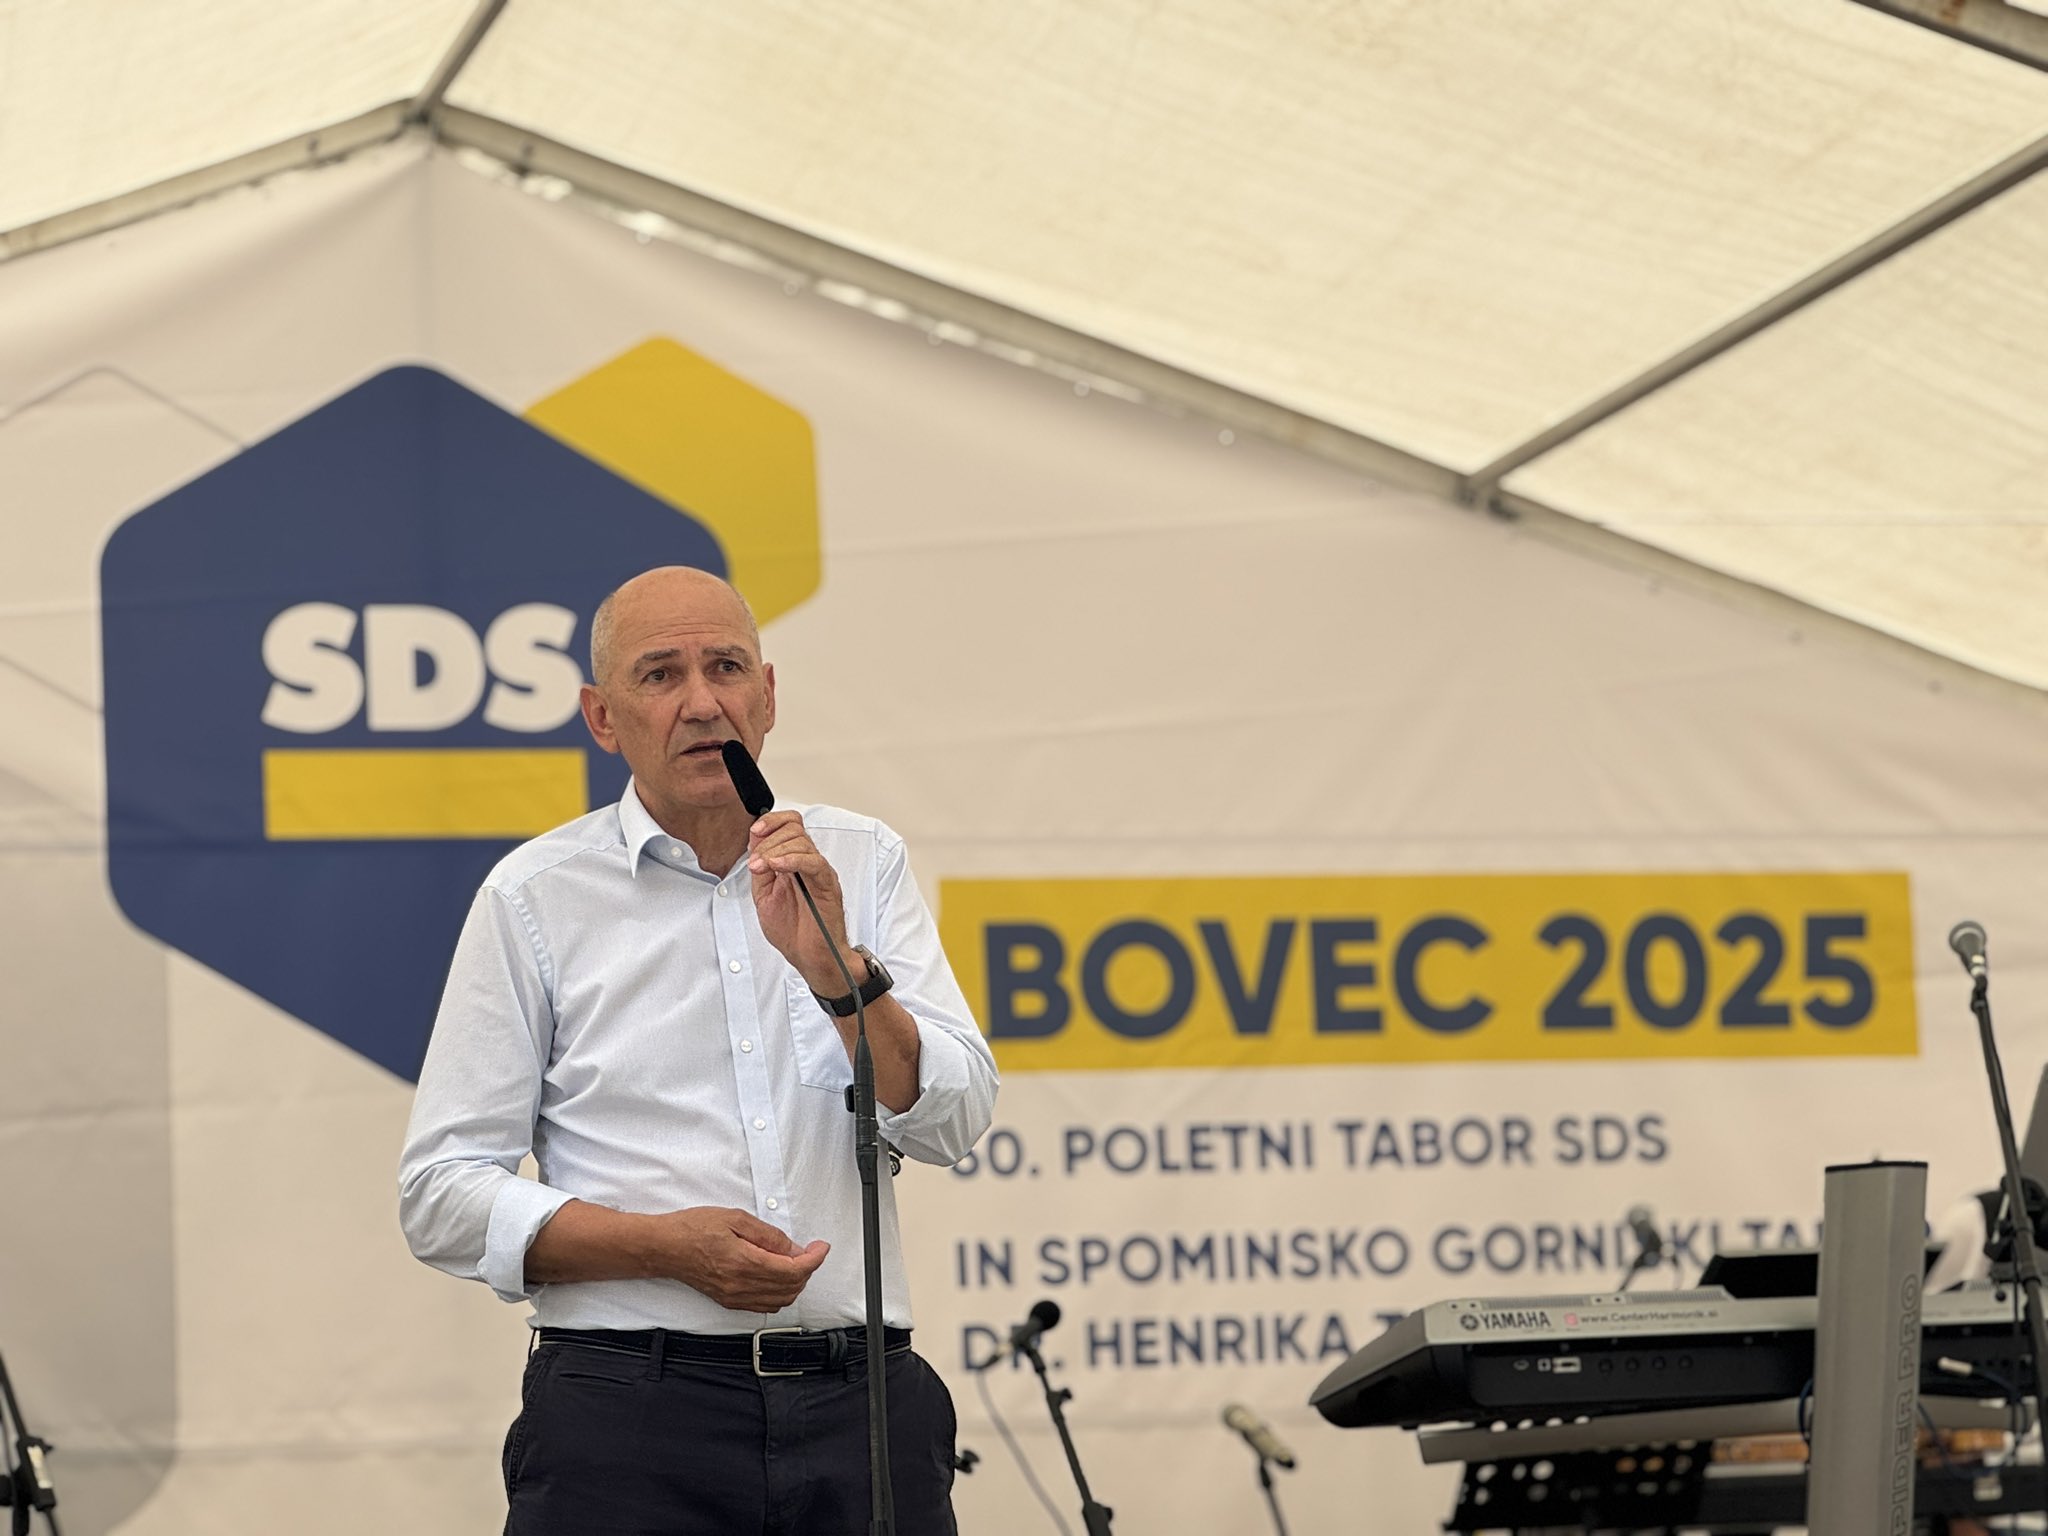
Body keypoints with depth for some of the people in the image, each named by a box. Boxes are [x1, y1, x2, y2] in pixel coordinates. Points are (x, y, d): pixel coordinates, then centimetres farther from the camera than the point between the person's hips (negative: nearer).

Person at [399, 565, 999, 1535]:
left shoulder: (860, 864, 11)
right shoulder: (537, 897, 2)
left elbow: (952, 1124, 2)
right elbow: (442, 1197, -1)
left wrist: (835, 965, -13)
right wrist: (669, 1247, -12)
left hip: (859, 1405, 2)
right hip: (630, 1410, -2)